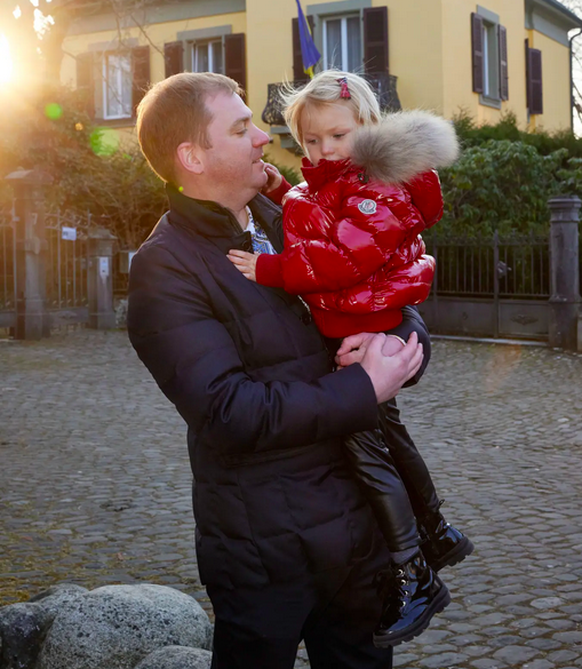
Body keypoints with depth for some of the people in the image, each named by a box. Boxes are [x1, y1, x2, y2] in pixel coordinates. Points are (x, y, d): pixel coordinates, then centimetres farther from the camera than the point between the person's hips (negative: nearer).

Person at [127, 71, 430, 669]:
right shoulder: (165, 267, -14)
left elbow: (401, 306, 13)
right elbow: (229, 411, -23)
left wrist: (397, 343, -11)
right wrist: (363, 390, -19)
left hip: (354, 524, 7)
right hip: (264, 548, -6)